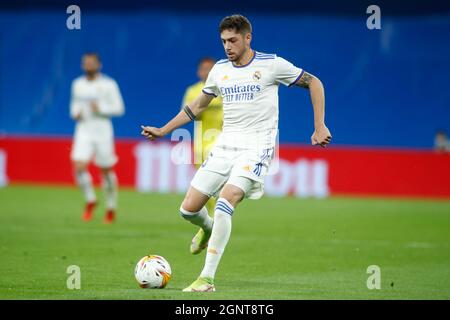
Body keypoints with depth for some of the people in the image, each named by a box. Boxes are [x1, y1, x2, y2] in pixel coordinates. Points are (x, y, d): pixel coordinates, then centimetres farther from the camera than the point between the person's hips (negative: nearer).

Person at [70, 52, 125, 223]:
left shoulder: (109, 85, -5)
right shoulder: (77, 84, 9)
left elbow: (119, 108, -4)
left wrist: (100, 109, -18)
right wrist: (75, 113, 2)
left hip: (102, 130, -3)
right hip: (83, 130, 3)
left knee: (106, 171, 5)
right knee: (79, 167, -15)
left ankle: (111, 208, 23)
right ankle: (90, 200, 8)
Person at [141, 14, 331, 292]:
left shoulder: (271, 64, -4)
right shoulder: (220, 69, 10)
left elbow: (313, 82, 5)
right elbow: (197, 106, 24)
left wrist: (320, 126, -2)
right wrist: (163, 131, 20)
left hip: (256, 147, -5)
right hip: (225, 146, 5)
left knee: (225, 203, -26)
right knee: (189, 209, -1)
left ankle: (207, 279, -23)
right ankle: (208, 229, 38)